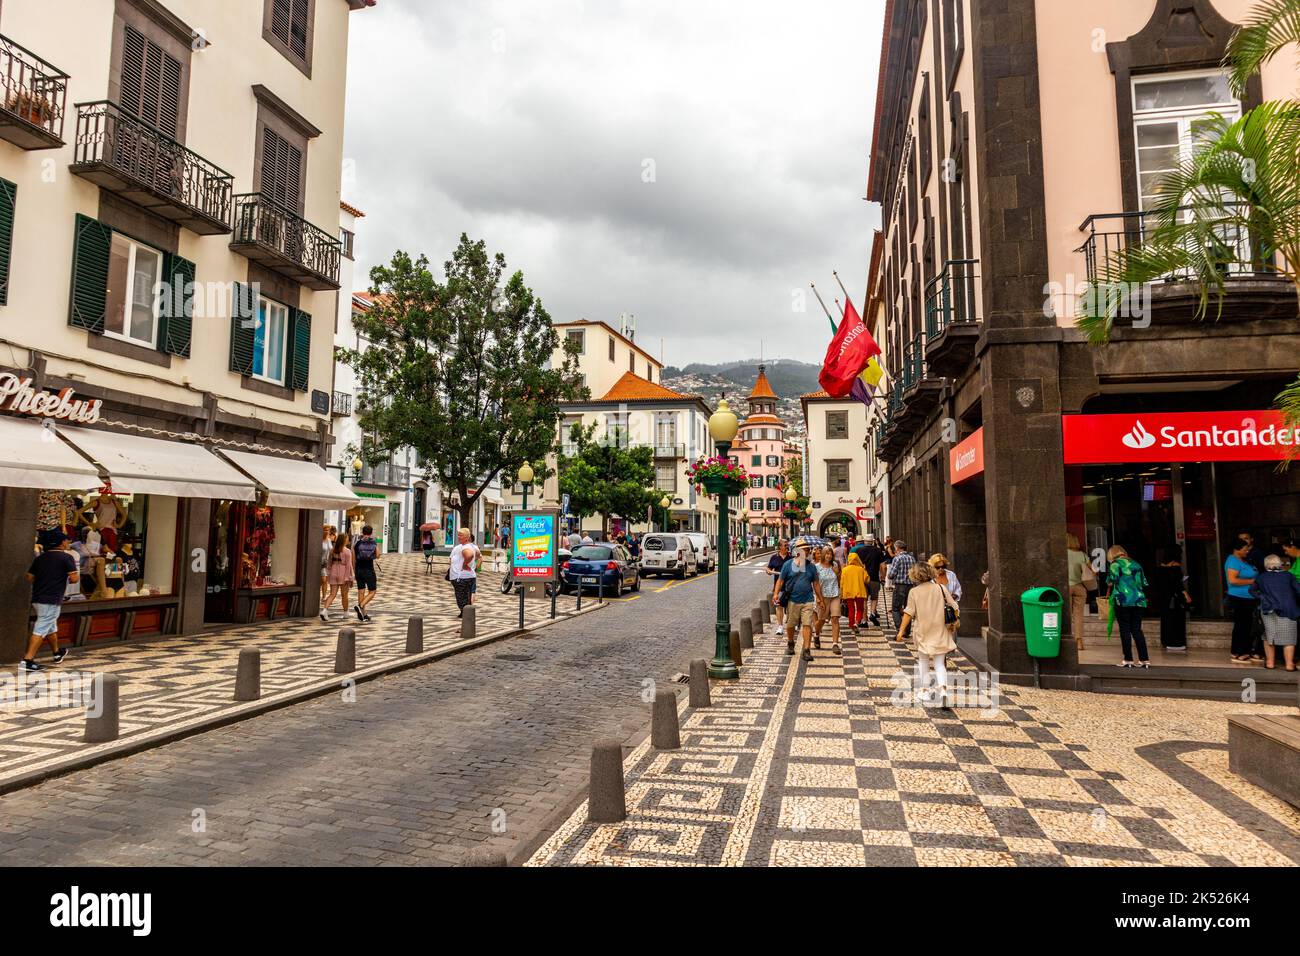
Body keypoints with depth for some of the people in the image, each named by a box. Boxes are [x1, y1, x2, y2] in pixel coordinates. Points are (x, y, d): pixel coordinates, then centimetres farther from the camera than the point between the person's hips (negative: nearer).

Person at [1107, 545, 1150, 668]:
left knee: (1125, 630, 0)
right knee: (1137, 629, 8)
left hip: (1123, 600, -5)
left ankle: (1128, 659, -1)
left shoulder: (1115, 564, 0)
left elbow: (1112, 579, -8)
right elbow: (1144, 583, 16)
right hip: (1139, 600, 5)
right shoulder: (1136, 564, 17)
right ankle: (1144, 659, 5)